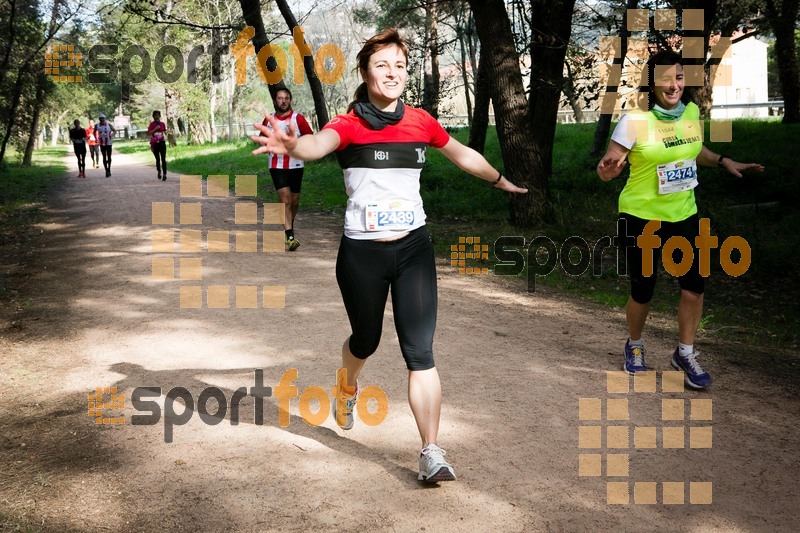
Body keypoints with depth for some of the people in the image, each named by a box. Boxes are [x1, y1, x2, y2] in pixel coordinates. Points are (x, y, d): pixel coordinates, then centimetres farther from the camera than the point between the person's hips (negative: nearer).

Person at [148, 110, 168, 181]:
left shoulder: (162, 124, 9)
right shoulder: (152, 124, 2)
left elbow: (165, 132, 24)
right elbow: (149, 133, -8)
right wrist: (155, 129, -16)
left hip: (162, 142, 1)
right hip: (155, 143, -1)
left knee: (163, 159, -9)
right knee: (157, 159, 8)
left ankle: (164, 174, -11)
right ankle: (159, 171, 30)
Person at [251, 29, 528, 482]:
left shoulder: (421, 122, 3)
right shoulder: (349, 125, -9)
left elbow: (463, 155, 21)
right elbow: (321, 143, -33)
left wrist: (500, 180, 36)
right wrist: (293, 145, -57)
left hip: (414, 248, 2)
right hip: (361, 254, -2)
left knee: (420, 351, -6)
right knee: (366, 340, 17)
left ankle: (432, 452, 0)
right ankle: (348, 386, 53)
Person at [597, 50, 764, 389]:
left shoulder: (692, 112, 0)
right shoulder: (635, 120, -17)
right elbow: (606, 169, -15)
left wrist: (723, 161, 8)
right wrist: (608, 169, -37)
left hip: (683, 215, 5)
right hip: (641, 218, -4)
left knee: (694, 285, 1)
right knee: (642, 291, 4)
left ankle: (685, 354, 21)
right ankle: (634, 346, 33)